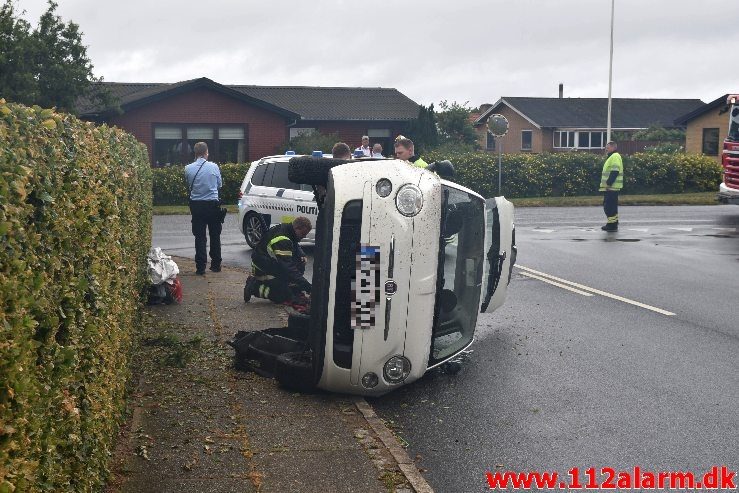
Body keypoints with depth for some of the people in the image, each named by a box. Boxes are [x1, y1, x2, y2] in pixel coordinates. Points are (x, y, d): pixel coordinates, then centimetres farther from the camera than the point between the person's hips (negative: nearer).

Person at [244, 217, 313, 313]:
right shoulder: (282, 240, -30)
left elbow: (296, 247, 19)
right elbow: (287, 267, -35)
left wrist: (302, 256, -6)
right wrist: (306, 285, -37)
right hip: (263, 271, -9)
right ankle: (254, 287, -2)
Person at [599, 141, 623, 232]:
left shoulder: (615, 156, -12)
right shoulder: (612, 157, 21)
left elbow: (614, 172, -21)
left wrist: (608, 183, -23)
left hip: (611, 187, -11)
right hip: (612, 187, 11)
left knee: (609, 206, -10)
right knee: (612, 206, 15)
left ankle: (612, 225, -9)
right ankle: (613, 224, 21)